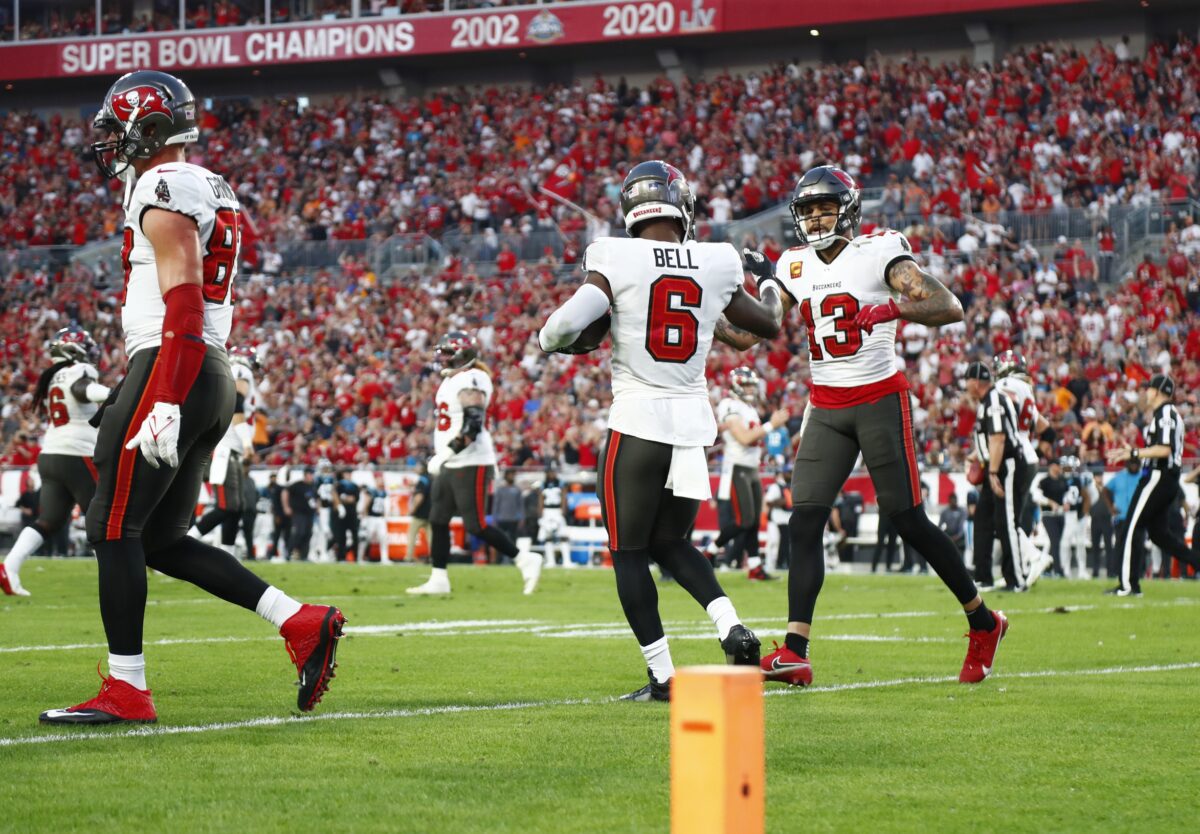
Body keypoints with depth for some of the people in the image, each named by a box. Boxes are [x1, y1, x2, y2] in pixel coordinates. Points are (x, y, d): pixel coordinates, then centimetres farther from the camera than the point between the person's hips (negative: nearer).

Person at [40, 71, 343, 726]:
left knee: (113, 529, -3)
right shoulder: (211, 191, 20)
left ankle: (126, 690, -2)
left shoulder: (165, 188, -10)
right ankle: (300, 623, 4)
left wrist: (163, 403, -25)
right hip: (213, 377, 10)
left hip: (174, 373, -10)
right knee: (162, 539, 11)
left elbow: (183, 300, -20)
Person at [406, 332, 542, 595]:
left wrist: (446, 453, -26)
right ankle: (438, 579, 12)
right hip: (450, 465, 10)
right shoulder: (452, 380, 15)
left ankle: (525, 560, 2)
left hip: (471, 464, -10)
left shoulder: (471, 381, -16)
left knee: (476, 525, -9)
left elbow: (473, 424, -25)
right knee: (438, 521, 8)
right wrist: (441, 457, 24)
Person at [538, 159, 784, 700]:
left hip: (637, 419, -4)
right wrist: (770, 280, 36)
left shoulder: (617, 260, -10)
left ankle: (662, 675, 2)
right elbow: (769, 326, 17)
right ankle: (730, 624, -3)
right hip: (694, 419, 4)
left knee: (628, 552, 7)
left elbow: (570, 323, -22)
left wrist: (547, 341, 1)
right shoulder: (717, 264, 3)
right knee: (672, 543, 21)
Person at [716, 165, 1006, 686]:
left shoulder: (878, 253, -9)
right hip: (825, 406, 5)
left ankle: (983, 623, 16)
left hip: (879, 399, -5)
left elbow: (950, 308, -18)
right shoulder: (796, 267, 9)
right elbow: (746, 335, 12)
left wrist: (892, 310, -35)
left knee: (908, 520, -2)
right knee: (805, 521, -8)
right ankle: (795, 651, -13)